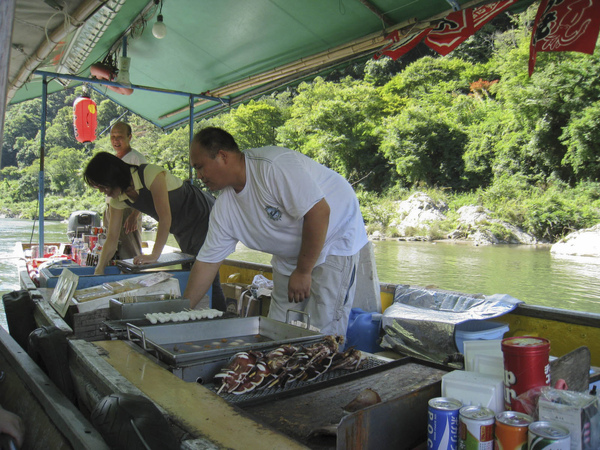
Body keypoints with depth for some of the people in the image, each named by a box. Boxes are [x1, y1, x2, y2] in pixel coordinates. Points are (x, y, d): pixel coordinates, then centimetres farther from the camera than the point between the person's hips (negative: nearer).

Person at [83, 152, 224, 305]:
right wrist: (99, 270, -12)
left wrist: (154, 255, -30)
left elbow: (165, 217, -29)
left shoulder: (151, 174, -26)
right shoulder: (117, 199, -4)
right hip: (183, 231, 7)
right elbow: (112, 238, -3)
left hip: (204, 218, -7)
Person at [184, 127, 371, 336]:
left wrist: (303, 271, -22)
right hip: (290, 254, 8)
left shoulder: (273, 166, -28)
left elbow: (318, 211, -30)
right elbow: (207, 262, 4)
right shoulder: (224, 206, -2)